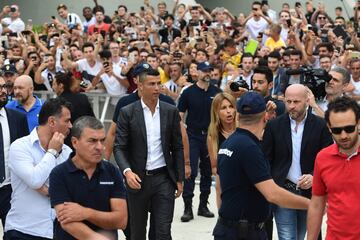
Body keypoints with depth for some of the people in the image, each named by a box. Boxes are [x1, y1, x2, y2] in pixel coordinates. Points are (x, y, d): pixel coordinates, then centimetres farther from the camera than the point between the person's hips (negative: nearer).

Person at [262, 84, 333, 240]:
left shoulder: (321, 126, -2)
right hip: (283, 192, -1)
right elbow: (266, 161, 3)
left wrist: (314, 177, -18)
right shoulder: (274, 126, 0)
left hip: (309, 192, 1)